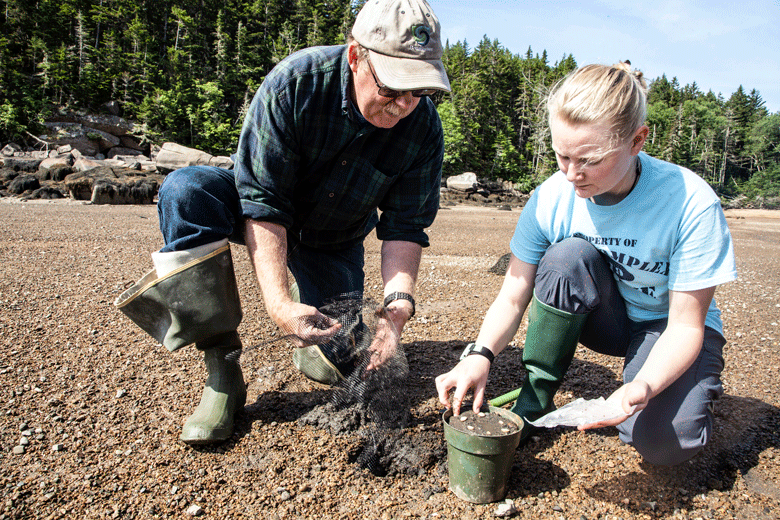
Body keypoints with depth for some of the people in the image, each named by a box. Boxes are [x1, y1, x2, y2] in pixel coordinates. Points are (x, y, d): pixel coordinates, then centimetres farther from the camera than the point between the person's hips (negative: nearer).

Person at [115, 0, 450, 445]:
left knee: (336, 365, -10)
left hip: (335, 245, 1)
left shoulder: (424, 128, -21)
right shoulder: (294, 83, -29)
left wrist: (400, 299, -35)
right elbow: (263, 204, -31)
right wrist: (278, 302, -42)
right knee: (186, 189, -32)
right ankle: (223, 371, -26)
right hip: (263, 220, -1)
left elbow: (405, 228, -17)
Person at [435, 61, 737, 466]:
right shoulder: (551, 198, -20)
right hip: (606, 320, 2)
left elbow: (686, 325, -24)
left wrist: (641, 389, -43)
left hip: (667, 327, -2)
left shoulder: (691, 205, -27)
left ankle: (633, 375, 7)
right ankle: (533, 400, -15)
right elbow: (513, 297, -16)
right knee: (569, 255, -31)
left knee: (665, 443, -29)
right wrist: (480, 355, -35)